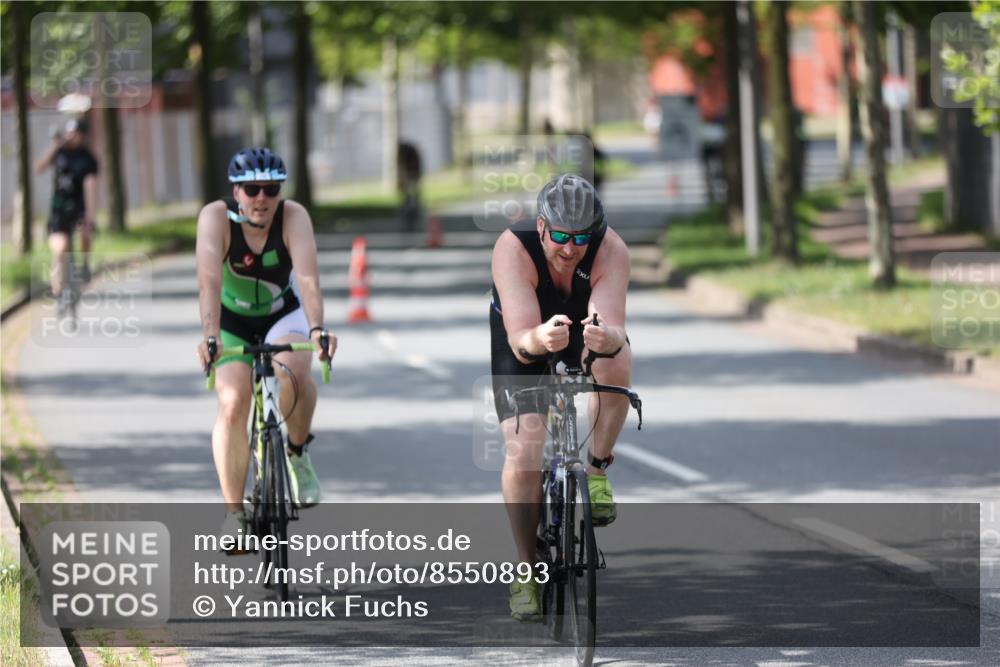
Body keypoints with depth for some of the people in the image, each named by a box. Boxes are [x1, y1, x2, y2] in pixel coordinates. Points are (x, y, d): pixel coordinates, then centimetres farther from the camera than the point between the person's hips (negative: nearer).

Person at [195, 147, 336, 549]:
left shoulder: (293, 217, -25)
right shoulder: (216, 217, -26)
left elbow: (307, 277, -38)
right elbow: (209, 280, -38)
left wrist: (317, 328, -55)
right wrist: (209, 335, -54)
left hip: (283, 315, 0)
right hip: (233, 322, 0)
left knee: (294, 371, -32)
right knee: (233, 403, -19)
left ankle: (297, 453, -3)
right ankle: (234, 513, -8)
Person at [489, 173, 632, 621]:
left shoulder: (610, 251, -30)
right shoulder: (513, 248, -33)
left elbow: (614, 329, -41)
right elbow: (519, 339, -41)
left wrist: (608, 339, -66)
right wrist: (539, 338, -64)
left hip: (587, 337, 1)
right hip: (523, 348, -1)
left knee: (616, 364, -35)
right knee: (523, 455, -19)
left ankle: (597, 470, -11)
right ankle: (526, 569, 0)